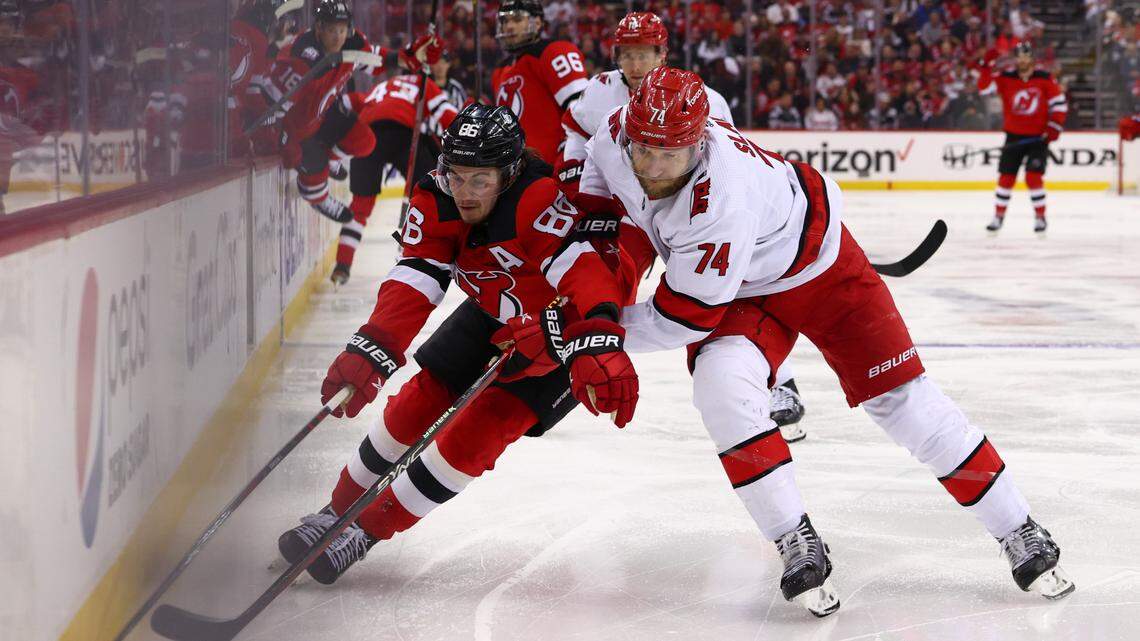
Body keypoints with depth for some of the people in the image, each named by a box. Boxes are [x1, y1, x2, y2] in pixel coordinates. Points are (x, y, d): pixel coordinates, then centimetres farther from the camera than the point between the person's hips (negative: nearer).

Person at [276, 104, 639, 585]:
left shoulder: (536, 202, -38)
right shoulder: (436, 203, -19)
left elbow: (582, 270, -49)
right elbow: (411, 287, -25)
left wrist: (599, 348, -65)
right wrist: (368, 354, -39)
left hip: (563, 329, -6)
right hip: (495, 316, 6)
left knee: (482, 428, -13)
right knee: (419, 402, 2)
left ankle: (370, 529, 0)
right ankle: (341, 509, 22)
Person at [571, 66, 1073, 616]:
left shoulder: (720, 199, -42)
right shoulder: (617, 136, -22)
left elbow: (685, 316, -33)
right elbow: (600, 183, 6)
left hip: (816, 261, -5)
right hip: (745, 293, 5)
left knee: (898, 396, -5)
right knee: (722, 389, -24)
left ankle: (1019, 533, 8)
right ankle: (797, 547, -14)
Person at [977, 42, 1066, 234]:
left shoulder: (1044, 79, -5)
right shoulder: (1006, 79, -1)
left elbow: (1059, 103, -2)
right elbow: (984, 88, -11)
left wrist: (1054, 126, -10)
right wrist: (987, 66, -22)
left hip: (1038, 136, -2)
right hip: (1014, 136, 2)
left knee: (1033, 175, -12)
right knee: (1006, 176, 2)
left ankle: (1040, 216, 0)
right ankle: (999, 216, 16)